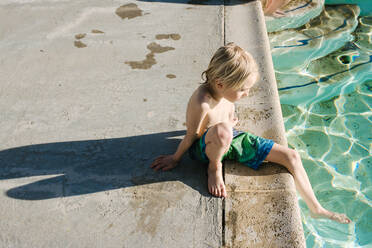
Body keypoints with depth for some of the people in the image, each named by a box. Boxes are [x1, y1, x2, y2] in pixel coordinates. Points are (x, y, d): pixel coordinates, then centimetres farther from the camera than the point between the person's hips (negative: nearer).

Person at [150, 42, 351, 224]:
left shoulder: (225, 93, -12)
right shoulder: (201, 103, -34)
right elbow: (191, 135, -19)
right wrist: (175, 158, -9)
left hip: (230, 140, 8)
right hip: (206, 148, -7)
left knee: (291, 156, 1)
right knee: (222, 130, -47)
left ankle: (316, 209, 15)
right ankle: (214, 168, -13)